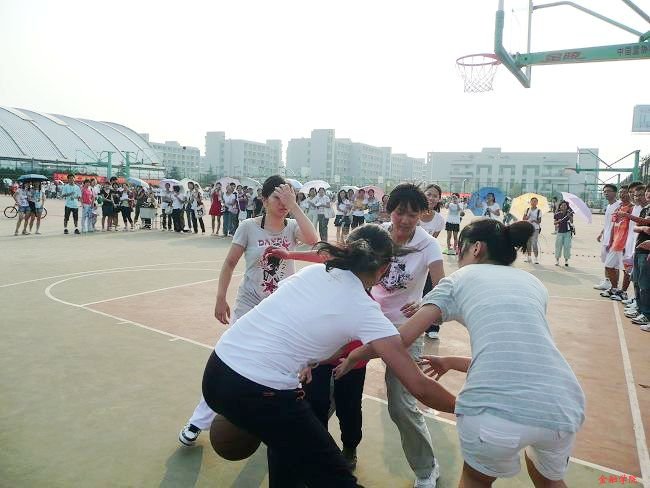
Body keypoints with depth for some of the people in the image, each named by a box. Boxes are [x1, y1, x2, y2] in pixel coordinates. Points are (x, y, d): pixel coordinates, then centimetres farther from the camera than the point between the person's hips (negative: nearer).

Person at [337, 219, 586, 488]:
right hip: (563, 408, 4)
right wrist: (450, 362, 41)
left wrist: (353, 357, 25)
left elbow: (401, 338, 7)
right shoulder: (533, 284, 24)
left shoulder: (459, 279, 13)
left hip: (495, 410, -4)